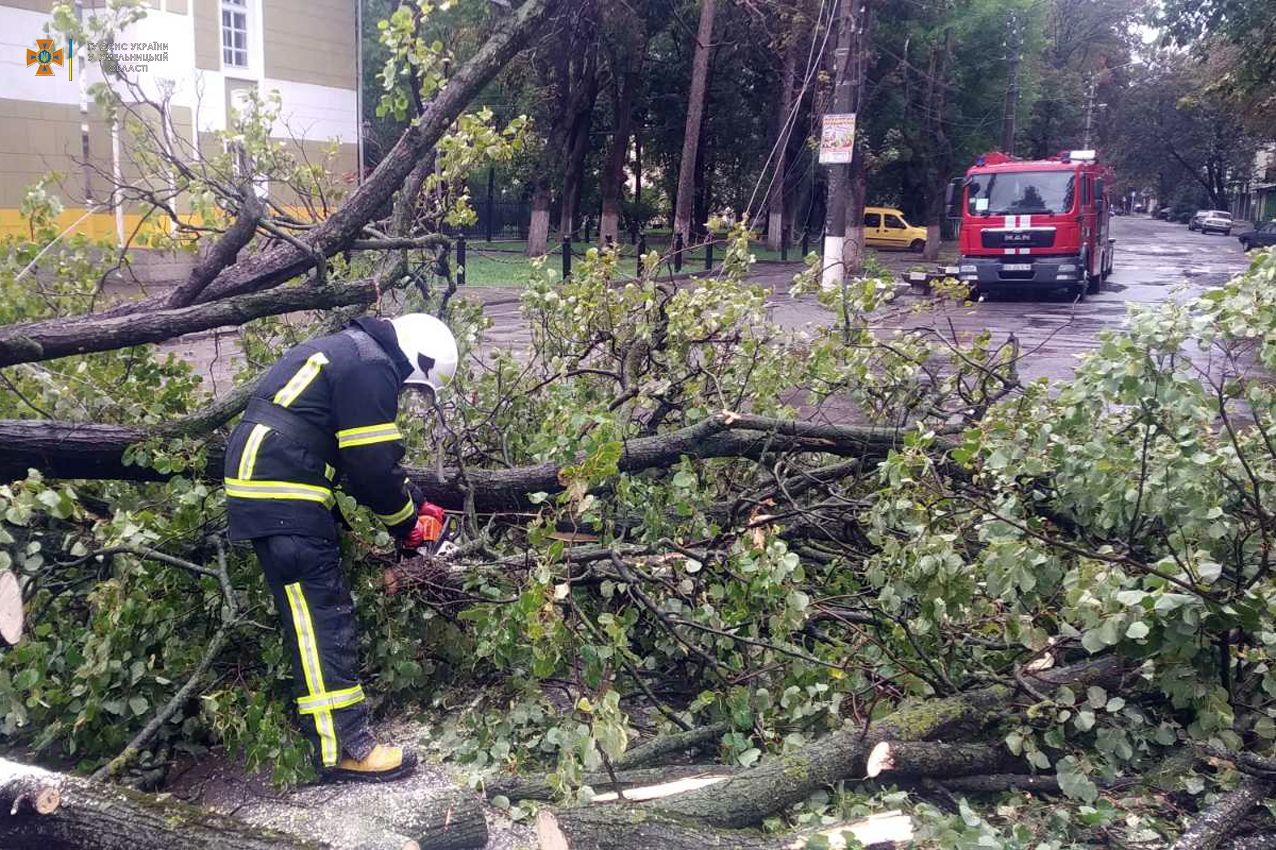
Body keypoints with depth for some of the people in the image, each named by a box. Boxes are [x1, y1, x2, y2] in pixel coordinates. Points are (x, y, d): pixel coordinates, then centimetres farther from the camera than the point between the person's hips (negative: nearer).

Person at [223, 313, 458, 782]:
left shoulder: (350, 352, 19)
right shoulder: (371, 367, -14)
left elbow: (361, 456, 25)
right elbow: (373, 465, -15)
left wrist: (414, 501, 20)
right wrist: (406, 521, 2)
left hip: (267, 490, 11)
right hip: (283, 497, -11)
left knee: (324, 608, 15)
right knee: (320, 618, -10)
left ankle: (327, 717, 23)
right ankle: (344, 747, -8)